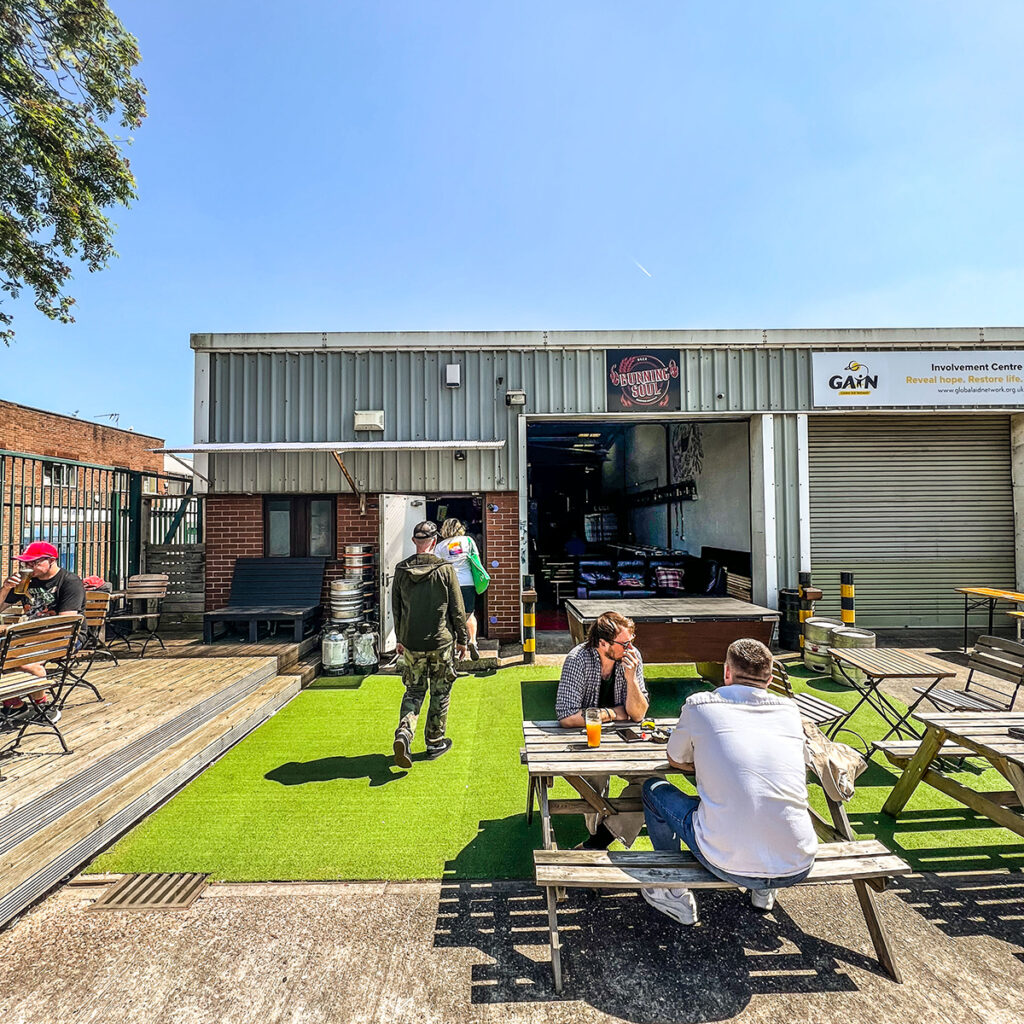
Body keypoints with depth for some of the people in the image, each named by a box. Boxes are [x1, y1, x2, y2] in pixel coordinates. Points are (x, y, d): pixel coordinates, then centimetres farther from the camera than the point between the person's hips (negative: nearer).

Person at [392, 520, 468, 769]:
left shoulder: (401, 570, -1)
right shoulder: (445, 569, -10)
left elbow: (396, 609, 7)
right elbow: (457, 610, -6)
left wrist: (400, 639, 19)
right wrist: (462, 639, 5)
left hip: (411, 644, 3)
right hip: (441, 641, -2)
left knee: (414, 691, 16)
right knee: (440, 693, 13)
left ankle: (404, 733, -3)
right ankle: (435, 743, 24)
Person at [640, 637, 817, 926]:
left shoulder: (699, 705, -5)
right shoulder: (789, 709, 5)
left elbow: (676, 760, 12)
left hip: (729, 864, -4)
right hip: (797, 868, 5)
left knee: (653, 789, 18)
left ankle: (675, 896, 29)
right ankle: (763, 892, 37)